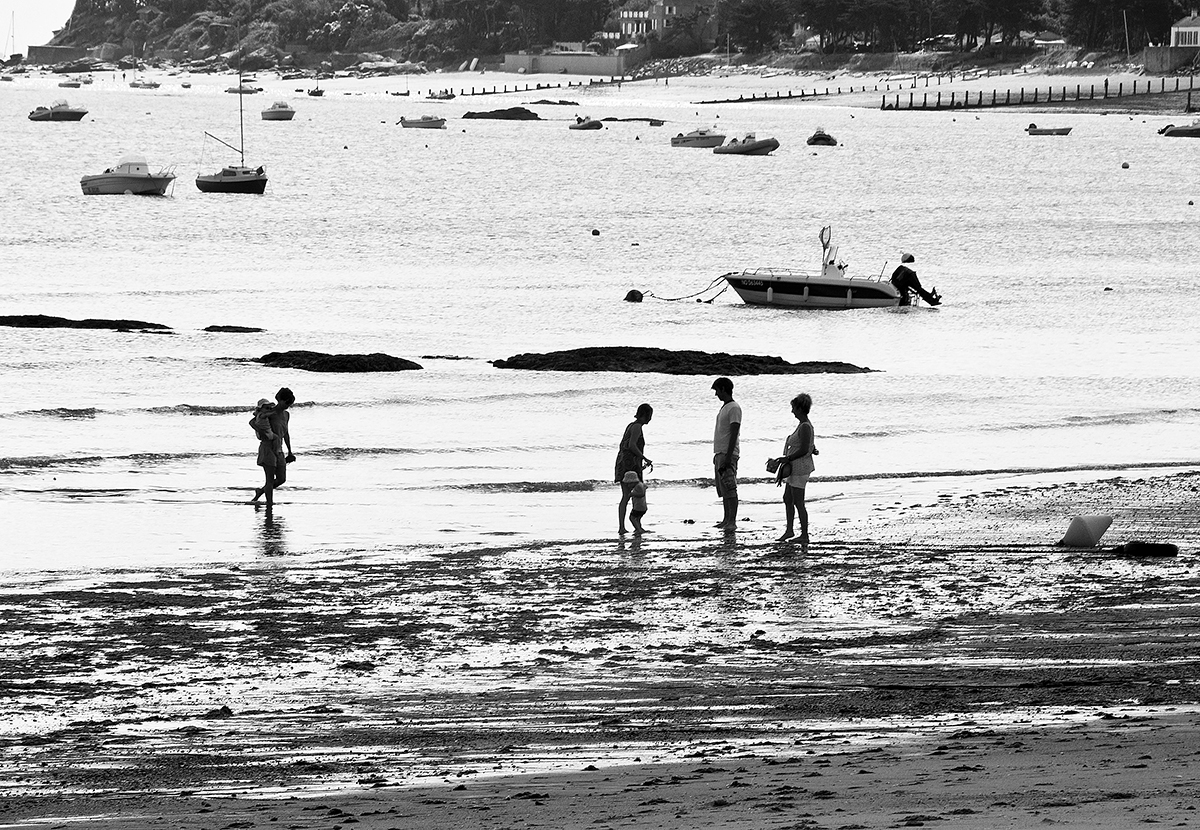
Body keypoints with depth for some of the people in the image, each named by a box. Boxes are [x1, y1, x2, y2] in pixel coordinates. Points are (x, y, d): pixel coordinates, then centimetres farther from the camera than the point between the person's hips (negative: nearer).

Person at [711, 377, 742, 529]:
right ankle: (727, 520, 13)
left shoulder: (734, 408, -11)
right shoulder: (724, 407, 18)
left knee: (730, 488, -12)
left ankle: (732, 521, -14)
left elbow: (734, 434, -17)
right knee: (723, 489, 10)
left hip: (728, 454, -10)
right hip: (719, 454, 10)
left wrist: (728, 457, -22)